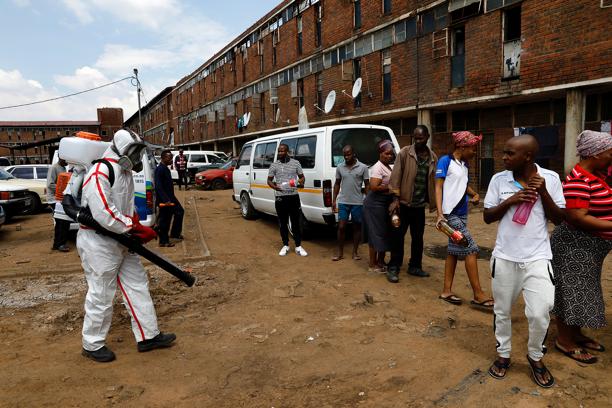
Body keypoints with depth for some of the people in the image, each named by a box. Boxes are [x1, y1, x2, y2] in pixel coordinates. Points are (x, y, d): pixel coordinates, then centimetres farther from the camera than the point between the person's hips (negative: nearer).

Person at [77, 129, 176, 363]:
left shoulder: (125, 173, 12)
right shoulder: (100, 173, -19)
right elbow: (103, 214, -28)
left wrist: (136, 229, -1)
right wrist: (135, 229, -23)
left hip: (121, 241, 10)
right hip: (98, 242, -9)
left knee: (138, 285, 11)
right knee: (101, 295, 2)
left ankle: (148, 336, 21)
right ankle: (92, 345, 22)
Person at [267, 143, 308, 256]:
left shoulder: (295, 163, 3)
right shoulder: (274, 165, 4)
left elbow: (302, 176, 11)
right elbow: (269, 180, 7)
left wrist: (301, 183, -12)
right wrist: (274, 187, -15)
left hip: (294, 196, -1)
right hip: (280, 197, 1)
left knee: (296, 222, 4)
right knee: (283, 223, 8)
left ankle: (298, 246, 12)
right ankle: (285, 245, 21)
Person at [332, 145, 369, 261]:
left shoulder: (363, 167, -3)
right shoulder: (339, 167, 4)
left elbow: (367, 185, 1)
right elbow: (337, 184, 11)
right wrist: (334, 200, 8)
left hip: (358, 203, -1)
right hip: (343, 202, 1)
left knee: (357, 227, 9)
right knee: (341, 227, 0)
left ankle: (355, 252, 21)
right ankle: (340, 252, 12)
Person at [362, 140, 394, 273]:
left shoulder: (388, 167, 13)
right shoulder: (378, 167, -15)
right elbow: (374, 187, -25)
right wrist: (389, 187, -18)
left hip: (385, 204, 10)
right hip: (375, 204, -10)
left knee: (385, 233, 15)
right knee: (376, 234, -3)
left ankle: (381, 261, 27)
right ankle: (372, 265, 6)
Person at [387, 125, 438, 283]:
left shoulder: (433, 157, 7)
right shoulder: (405, 153, -6)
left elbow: (434, 180, 10)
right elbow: (396, 176, -10)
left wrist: (434, 202, 7)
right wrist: (395, 199, -15)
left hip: (420, 205, 4)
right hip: (403, 203, -4)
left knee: (418, 237, 13)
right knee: (398, 235, 0)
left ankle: (415, 266, 26)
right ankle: (393, 268, 10)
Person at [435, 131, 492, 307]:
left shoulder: (464, 164, 13)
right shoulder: (445, 161, -9)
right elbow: (438, 188, -13)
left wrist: (474, 194, 5)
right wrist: (440, 213, -22)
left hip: (462, 213, 8)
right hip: (451, 213, -8)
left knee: (454, 251, 10)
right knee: (471, 250, -8)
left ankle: (446, 291, 18)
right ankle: (478, 295, 0)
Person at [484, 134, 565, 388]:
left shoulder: (550, 178, -5)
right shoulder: (499, 179, -4)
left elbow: (559, 219, -1)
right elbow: (487, 217, 0)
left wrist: (543, 192, -15)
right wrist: (510, 201, -16)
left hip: (537, 258, -1)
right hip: (504, 257, 1)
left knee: (540, 313, -3)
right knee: (502, 311, 13)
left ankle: (535, 357, 25)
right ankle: (503, 354, 34)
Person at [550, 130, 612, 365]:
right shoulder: (578, 180, -22)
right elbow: (578, 218, -28)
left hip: (590, 247, 10)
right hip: (575, 247, -10)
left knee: (583, 291, 19)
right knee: (571, 292, 2)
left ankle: (576, 334, 34)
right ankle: (564, 341, 17)